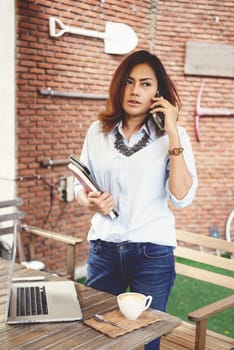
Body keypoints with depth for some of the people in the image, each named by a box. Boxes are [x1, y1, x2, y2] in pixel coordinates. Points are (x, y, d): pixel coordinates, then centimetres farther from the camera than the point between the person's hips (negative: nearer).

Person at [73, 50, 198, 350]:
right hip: (104, 249, 2)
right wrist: (89, 201, -11)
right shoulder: (98, 131, 3)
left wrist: (172, 134, -17)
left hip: (152, 254, -2)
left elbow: (181, 197, -15)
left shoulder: (173, 136, -3)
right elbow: (79, 182, 12)